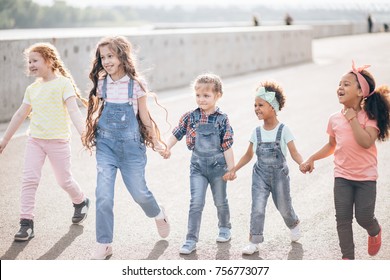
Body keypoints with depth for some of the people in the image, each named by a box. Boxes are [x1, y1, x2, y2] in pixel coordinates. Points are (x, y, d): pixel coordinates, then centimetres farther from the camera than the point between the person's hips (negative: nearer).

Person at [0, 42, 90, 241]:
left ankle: (81, 202, 38)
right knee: (29, 179, -7)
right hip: (35, 140, 5)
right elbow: (20, 115, 18)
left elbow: (73, 110, -17)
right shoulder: (32, 89, 10)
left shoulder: (63, 83, -7)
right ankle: (26, 223, -4)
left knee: (64, 180, 8)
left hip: (58, 141, -5)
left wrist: (84, 133, -30)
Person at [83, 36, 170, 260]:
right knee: (103, 196, -6)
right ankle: (104, 244, 6)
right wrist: (90, 133, 7)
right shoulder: (102, 83, 0)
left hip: (131, 145, -2)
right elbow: (97, 112, 11)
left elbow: (144, 116, 1)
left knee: (138, 191, 7)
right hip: (106, 144, 2)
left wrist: (156, 141, 3)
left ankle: (158, 214, 41)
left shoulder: (136, 84, -7)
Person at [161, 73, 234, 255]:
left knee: (220, 201, 16)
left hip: (218, 166, -1)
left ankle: (224, 228, 41)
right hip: (198, 166, 1)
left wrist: (231, 169, -8)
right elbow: (176, 134, 3)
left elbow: (227, 146, -9)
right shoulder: (190, 117, -4)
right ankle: (191, 240, -2)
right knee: (196, 203, -6)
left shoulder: (222, 119, -10)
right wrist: (167, 148, -15)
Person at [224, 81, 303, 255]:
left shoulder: (283, 130, -9)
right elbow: (249, 155, 10)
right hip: (260, 175, 2)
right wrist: (234, 169, 2)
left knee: (284, 207, 13)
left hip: (279, 174, -2)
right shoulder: (257, 132, 1)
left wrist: (303, 164, -31)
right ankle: (254, 241, -1)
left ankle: (294, 224, 44)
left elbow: (294, 152, -11)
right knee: (257, 208, -7)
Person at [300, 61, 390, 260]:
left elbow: (366, 142, -28)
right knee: (343, 218, 2)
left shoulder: (370, 116, -11)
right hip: (342, 176, 3)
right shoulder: (335, 119, 0)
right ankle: (348, 257, 14)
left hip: (366, 177, -3)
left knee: (363, 217, 1)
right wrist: (312, 159, 7)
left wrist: (353, 119, -24)